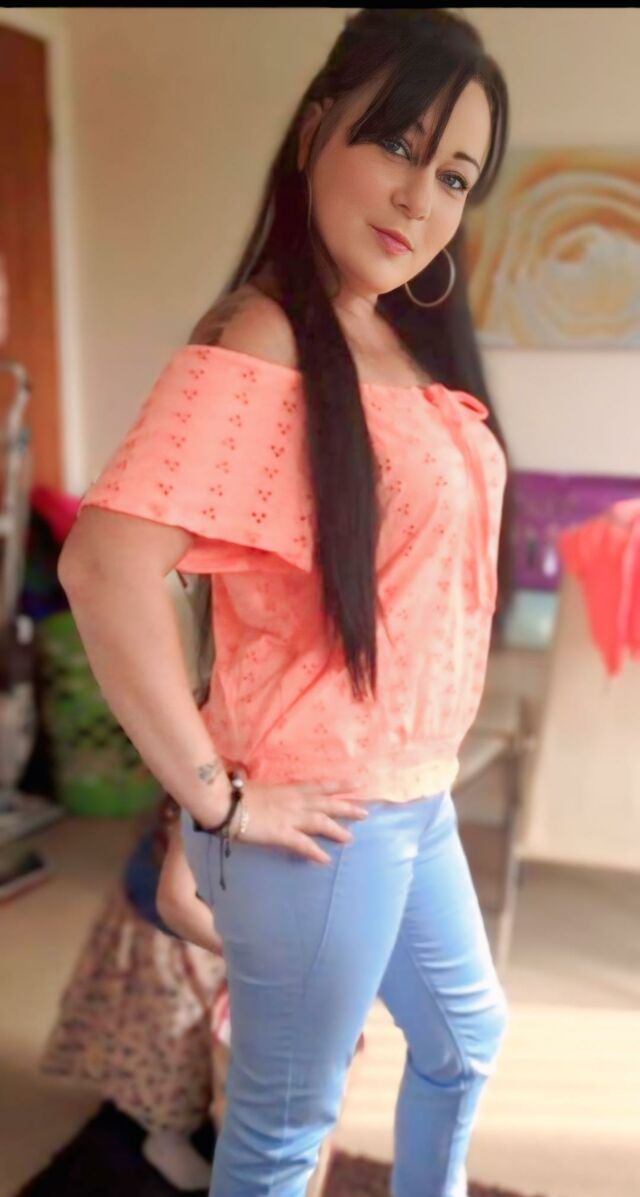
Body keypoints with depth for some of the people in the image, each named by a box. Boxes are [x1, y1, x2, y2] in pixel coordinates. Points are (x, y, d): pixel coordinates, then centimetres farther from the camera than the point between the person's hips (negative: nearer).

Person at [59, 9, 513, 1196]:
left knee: (465, 1033, 28)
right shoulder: (258, 344, -23)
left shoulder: (406, 337, 5)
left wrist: (419, 771, 12)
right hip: (325, 816, -9)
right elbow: (103, 568, -34)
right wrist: (216, 794, -25)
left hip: (414, 794, 9)